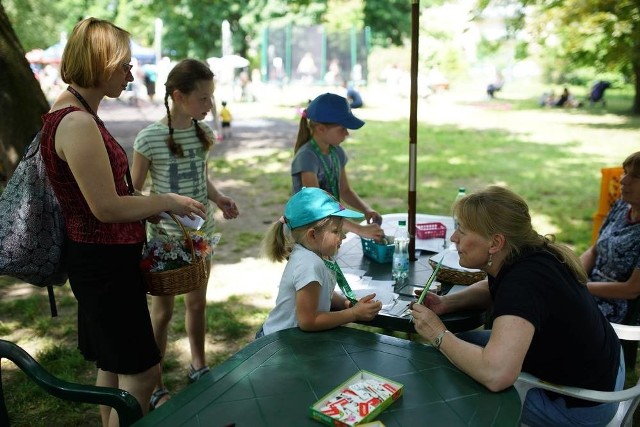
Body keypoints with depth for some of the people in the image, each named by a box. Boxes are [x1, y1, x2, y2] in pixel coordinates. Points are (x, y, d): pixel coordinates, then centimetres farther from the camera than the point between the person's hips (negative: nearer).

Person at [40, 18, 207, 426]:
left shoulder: (73, 113, 9)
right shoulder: (77, 123, -22)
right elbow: (106, 208, -24)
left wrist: (154, 209, 11)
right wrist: (166, 201, -11)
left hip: (103, 258, 10)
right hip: (104, 262, -10)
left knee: (112, 365, 23)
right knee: (141, 372, 1)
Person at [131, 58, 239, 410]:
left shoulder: (203, 132, -1)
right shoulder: (149, 139, -17)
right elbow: (133, 192, -10)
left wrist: (219, 198, -5)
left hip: (201, 232, 5)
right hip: (165, 237, -5)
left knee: (197, 303, 18)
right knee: (163, 310, 8)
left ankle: (198, 366, 39)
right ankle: (154, 385, 26)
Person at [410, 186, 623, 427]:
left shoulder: (524, 281, -34)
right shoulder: (522, 256, -8)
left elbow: (495, 374, -46)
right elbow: (491, 289, 15)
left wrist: (439, 335, -29)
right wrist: (447, 303, -4)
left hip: (582, 401, -8)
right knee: (463, 343, 10)